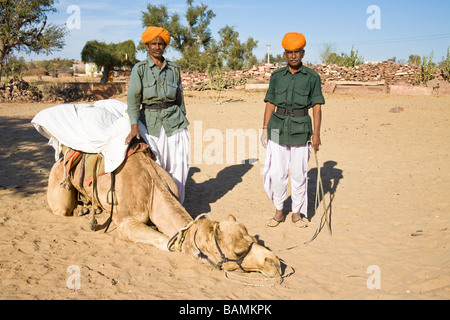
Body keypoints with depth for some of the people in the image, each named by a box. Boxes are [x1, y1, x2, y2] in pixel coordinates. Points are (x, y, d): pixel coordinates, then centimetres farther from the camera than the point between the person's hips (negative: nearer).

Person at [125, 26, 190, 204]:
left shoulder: (174, 68, 8)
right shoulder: (139, 69, -1)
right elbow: (133, 97, -10)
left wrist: (183, 120, 17)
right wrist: (134, 126, -21)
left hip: (174, 122, 2)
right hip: (150, 123, -2)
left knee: (179, 166, 0)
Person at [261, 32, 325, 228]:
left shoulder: (312, 77, 1)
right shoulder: (277, 76, 8)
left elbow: (317, 107, -1)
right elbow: (270, 104, 10)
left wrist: (316, 133, -7)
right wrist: (265, 129, 3)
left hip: (300, 129, -2)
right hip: (278, 128, 2)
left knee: (299, 173, 4)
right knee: (276, 173, 2)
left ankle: (297, 213, 21)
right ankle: (279, 212, 19)